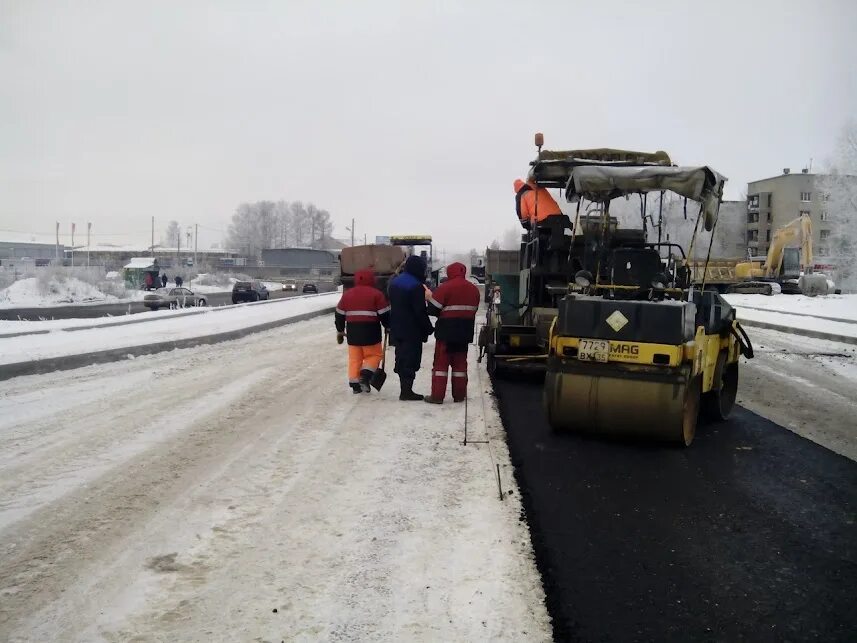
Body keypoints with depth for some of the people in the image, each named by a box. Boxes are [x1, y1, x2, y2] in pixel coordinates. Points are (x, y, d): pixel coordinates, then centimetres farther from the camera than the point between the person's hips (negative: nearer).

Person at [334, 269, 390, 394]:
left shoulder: (347, 294, 9)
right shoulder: (376, 294, -4)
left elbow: (339, 315, 13)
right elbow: (384, 314, -5)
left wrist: (340, 331, 23)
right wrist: (388, 327, 10)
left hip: (352, 332, 4)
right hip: (370, 332, -4)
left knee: (354, 358, 10)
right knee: (374, 355, 10)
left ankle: (355, 384, 8)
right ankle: (365, 376, -9)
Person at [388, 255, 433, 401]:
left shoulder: (394, 282, 11)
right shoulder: (416, 286, -17)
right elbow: (420, 311, -17)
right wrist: (429, 328, -9)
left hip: (396, 328, 8)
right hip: (412, 330, -8)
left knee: (401, 358, 15)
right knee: (411, 360, -3)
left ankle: (405, 389, 20)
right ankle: (406, 391, -3)